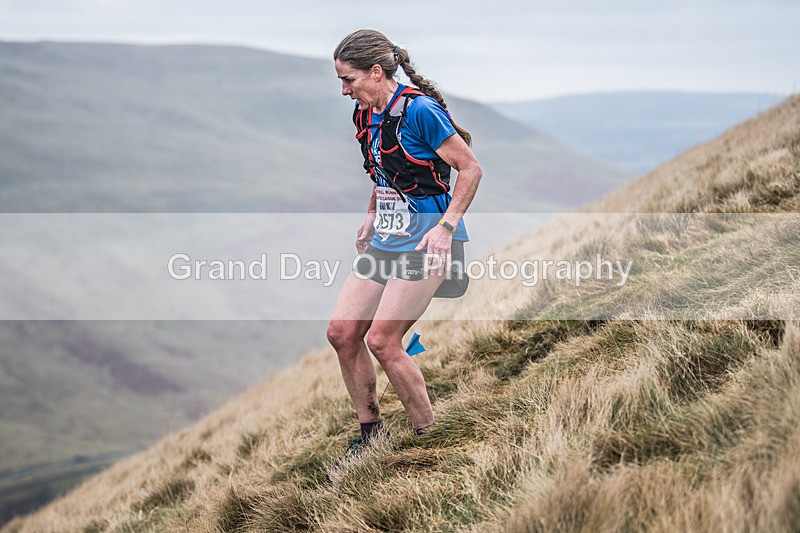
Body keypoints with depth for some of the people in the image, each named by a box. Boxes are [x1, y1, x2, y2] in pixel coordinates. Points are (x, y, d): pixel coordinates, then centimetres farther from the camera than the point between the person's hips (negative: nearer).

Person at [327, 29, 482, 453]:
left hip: (426, 243, -8)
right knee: (341, 332, 2)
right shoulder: (365, 115, 9)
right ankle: (370, 430, 16)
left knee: (381, 340, -13)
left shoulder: (419, 110, -16)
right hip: (386, 240, 9)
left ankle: (429, 439, 1)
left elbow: (471, 168, -13)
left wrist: (445, 227, -19)